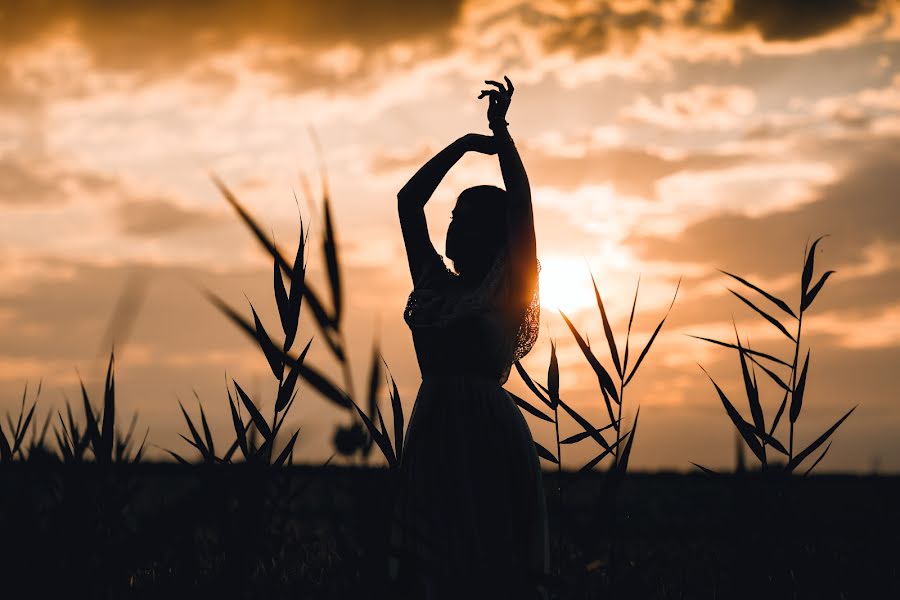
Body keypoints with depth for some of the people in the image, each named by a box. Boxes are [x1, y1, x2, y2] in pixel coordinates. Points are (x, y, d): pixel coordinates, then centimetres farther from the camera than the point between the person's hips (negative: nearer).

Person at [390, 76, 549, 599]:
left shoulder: (510, 290, 2)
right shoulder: (434, 283, 16)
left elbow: (520, 204, -8)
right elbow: (408, 201, 17)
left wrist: (500, 131, -6)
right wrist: (464, 145, 18)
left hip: (488, 433, -6)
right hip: (434, 433, 6)